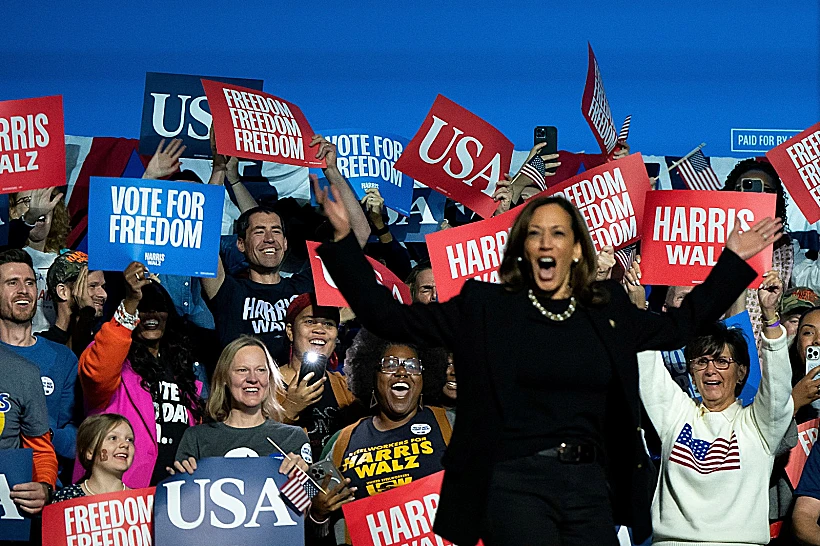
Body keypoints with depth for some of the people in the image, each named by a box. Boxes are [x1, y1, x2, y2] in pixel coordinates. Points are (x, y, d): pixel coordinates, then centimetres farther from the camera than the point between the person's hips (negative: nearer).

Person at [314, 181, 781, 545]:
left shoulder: (608, 310, 12)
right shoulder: (486, 308, 2)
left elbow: (680, 326, 26)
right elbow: (387, 316, 0)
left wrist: (734, 260, 24)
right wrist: (343, 238, -8)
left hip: (590, 488, 4)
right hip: (514, 485, -4)